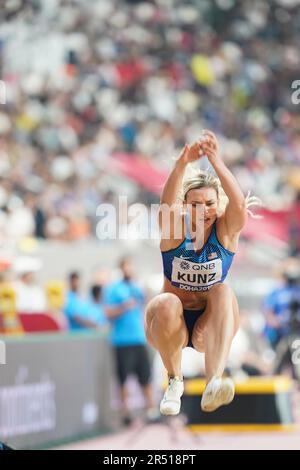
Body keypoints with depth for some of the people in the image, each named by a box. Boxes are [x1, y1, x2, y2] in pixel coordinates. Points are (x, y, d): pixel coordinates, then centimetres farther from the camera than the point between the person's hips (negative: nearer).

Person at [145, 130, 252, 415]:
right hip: (171, 326, -1)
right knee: (167, 304, -33)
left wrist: (216, 161, -44)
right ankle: (175, 380, -10)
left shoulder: (226, 229, -7)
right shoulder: (175, 227, -8)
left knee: (224, 292, -30)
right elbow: (166, 204, -32)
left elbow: (239, 205, -29)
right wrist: (182, 164, -50)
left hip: (210, 327, 1)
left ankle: (213, 383, -46)